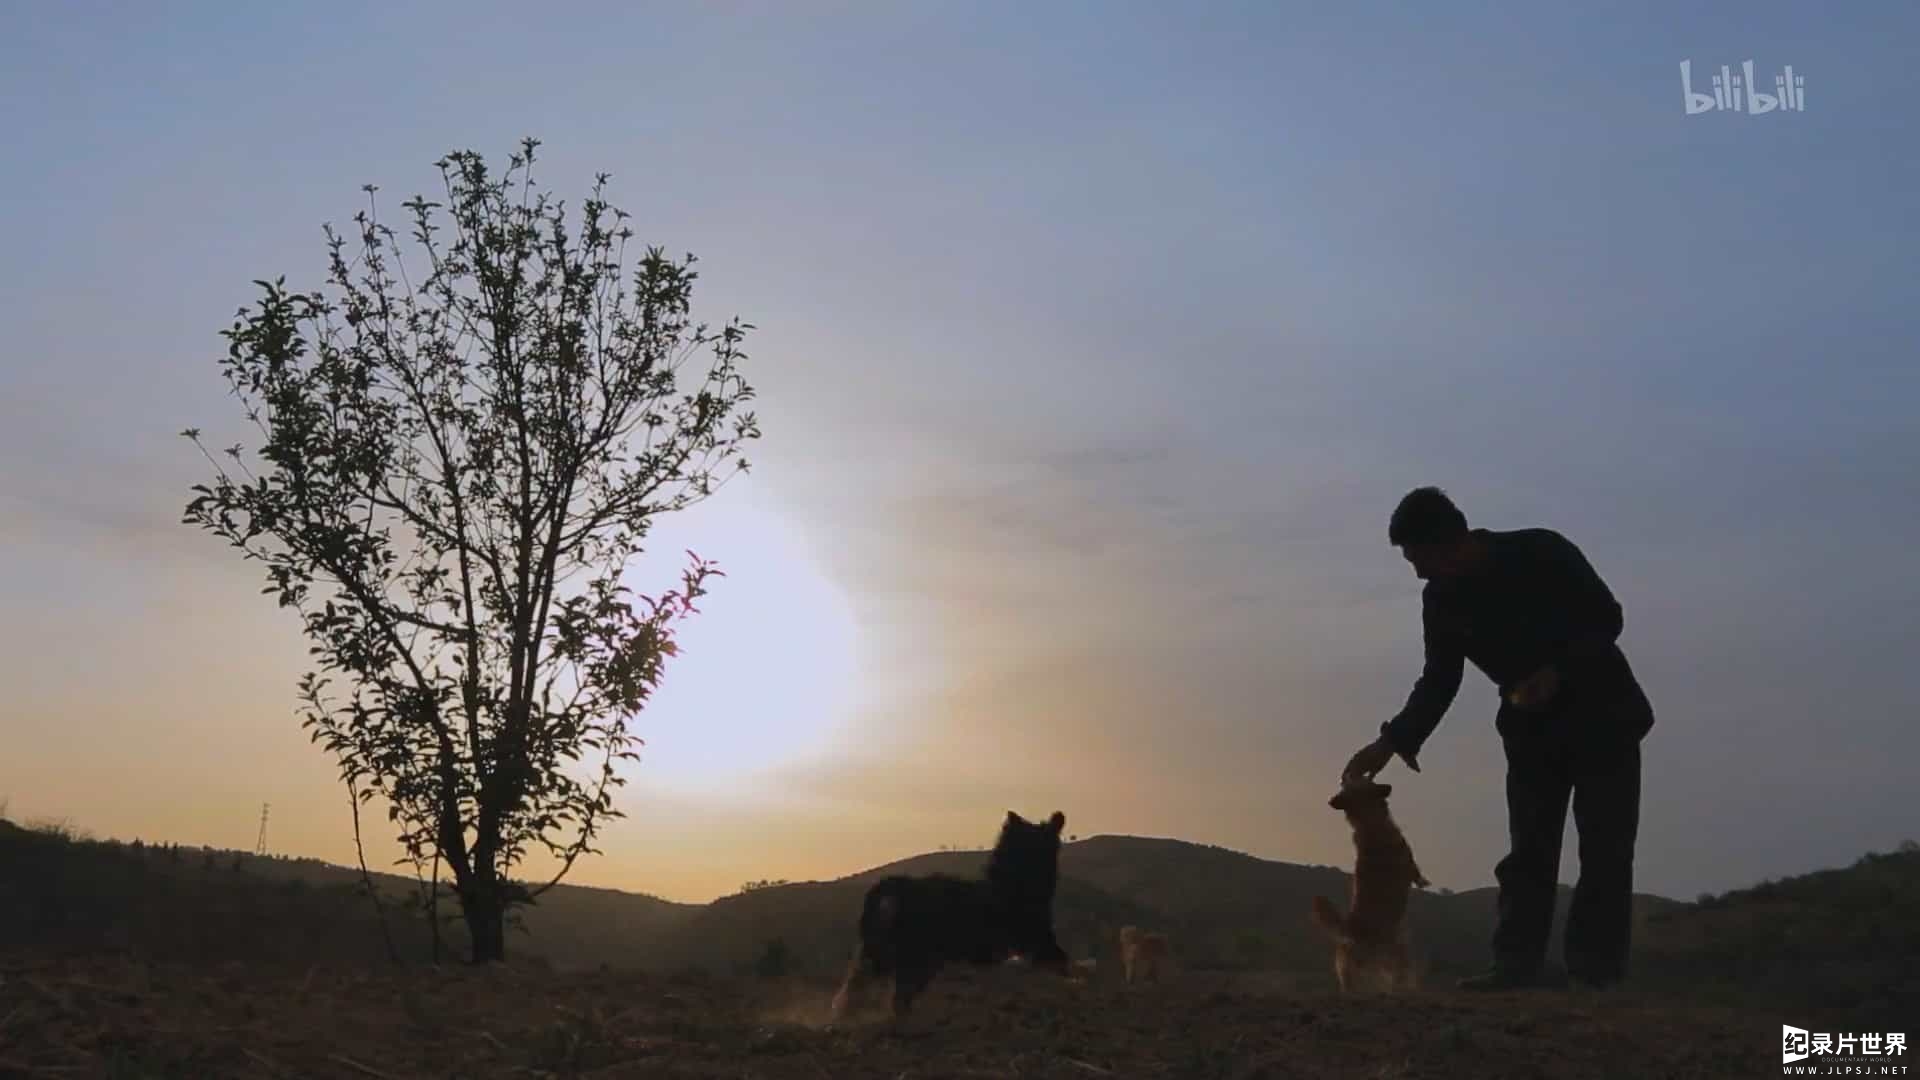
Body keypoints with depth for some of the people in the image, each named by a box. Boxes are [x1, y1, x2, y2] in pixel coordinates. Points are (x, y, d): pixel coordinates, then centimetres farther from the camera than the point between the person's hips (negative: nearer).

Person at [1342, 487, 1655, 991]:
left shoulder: (1541, 553, -22)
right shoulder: (1440, 600, -8)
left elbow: (1607, 617, -15)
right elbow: (1439, 679, -1)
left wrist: (1558, 671, -29)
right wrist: (1393, 741, -12)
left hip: (1600, 714, -4)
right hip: (1532, 727, 4)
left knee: (1605, 849, -5)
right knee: (1528, 850, -1)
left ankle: (1596, 968, -2)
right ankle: (1517, 964, -2)